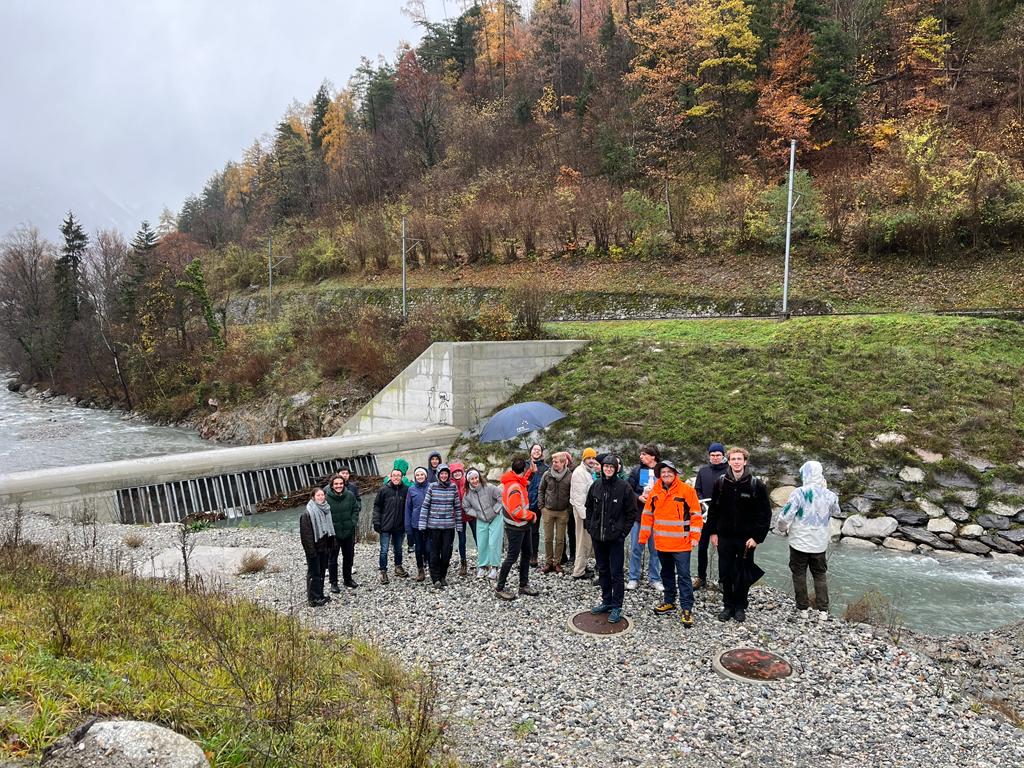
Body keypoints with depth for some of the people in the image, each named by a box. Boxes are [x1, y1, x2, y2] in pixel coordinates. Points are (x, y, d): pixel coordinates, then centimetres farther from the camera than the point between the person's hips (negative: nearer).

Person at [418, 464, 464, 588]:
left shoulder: (453, 487, 3)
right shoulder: (432, 487, -2)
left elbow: (458, 507, 7)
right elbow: (425, 505, -1)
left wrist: (459, 524, 6)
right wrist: (422, 524, -5)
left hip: (449, 526, 1)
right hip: (433, 525, -1)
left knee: (447, 552, 5)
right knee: (434, 553, 1)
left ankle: (443, 576, 23)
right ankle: (436, 578, 11)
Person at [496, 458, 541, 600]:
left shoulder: (516, 481, 3)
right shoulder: (514, 487, -27)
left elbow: (524, 481, 29)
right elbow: (516, 511, -30)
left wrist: (530, 471, 16)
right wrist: (532, 515, -16)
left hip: (524, 525, 10)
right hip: (515, 528, -10)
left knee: (527, 554, 17)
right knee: (512, 556, -2)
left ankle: (524, 585, 30)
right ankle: (499, 588, 10)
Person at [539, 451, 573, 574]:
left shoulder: (569, 476, -7)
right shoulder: (547, 474, -2)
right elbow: (541, 490, 7)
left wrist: (569, 509, -3)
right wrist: (542, 506, 3)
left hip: (563, 512, -1)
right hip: (548, 511, 1)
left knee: (560, 539, 6)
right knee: (548, 538, 7)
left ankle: (557, 562, 18)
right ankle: (548, 562, 18)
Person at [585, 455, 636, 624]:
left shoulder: (624, 487, -8)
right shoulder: (596, 485, 5)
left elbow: (631, 512, -4)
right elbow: (589, 508, 15)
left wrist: (623, 531, -8)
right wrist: (590, 527, 7)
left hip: (615, 537, -5)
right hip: (597, 536, 5)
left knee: (616, 573, -1)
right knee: (603, 570, 15)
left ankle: (616, 607, 9)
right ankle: (606, 602, 28)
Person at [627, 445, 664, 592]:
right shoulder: (637, 470, 2)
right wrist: (639, 497, -14)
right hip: (638, 514, 1)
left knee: (655, 549, 9)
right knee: (635, 548, 6)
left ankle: (655, 578, 22)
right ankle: (634, 578, 16)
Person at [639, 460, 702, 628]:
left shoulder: (687, 490, -9)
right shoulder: (655, 492, 3)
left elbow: (696, 515, -7)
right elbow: (648, 515, 9)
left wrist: (695, 537, -13)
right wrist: (643, 537, 9)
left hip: (681, 543, -5)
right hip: (661, 543, 5)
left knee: (684, 576, -2)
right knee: (667, 573, 18)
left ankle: (687, 609, 2)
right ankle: (669, 602, 32)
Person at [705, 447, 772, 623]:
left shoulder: (757, 484, -7)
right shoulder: (720, 483, 1)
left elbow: (765, 513, -6)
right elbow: (713, 509, 8)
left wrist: (757, 537, -11)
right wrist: (713, 532, 4)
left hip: (747, 539, -2)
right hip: (725, 537, 2)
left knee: (743, 575, 7)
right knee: (725, 574, 8)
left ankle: (740, 607, 23)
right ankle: (728, 606, 23)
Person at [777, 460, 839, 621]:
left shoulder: (799, 493, -19)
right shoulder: (828, 494, -7)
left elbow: (785, 516, -19)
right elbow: (836, 511, 16)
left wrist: (783, 528, 2)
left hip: (799, 543, -3)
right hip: (819, 544, 3)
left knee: (799, 575, 11)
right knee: (820, 575, 17)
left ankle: (803, 608, 17)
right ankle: (823, 610, 16)